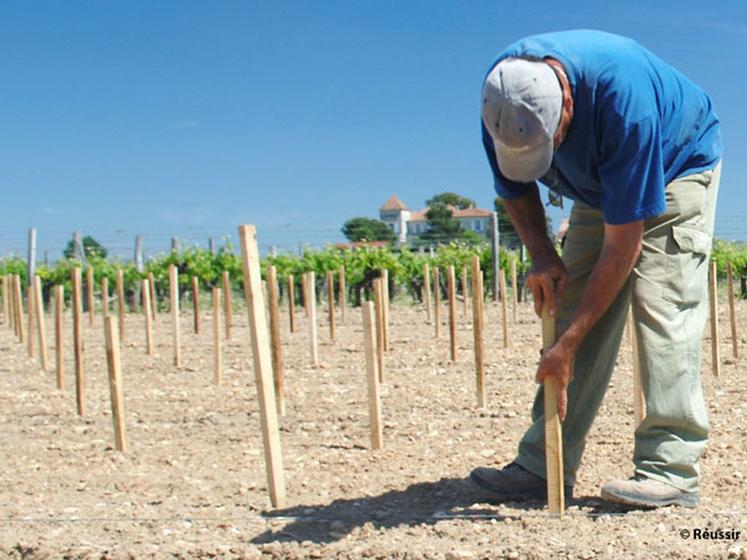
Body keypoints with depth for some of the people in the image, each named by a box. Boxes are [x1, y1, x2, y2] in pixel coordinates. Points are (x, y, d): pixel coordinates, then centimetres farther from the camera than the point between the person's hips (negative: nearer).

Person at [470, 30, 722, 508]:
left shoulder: (624, 97, -42)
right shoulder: (504, 101, -25)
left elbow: (623, 242, -36)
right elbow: (515, 188, -3)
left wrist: (568, 344, -33)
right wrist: (542, 255, -21)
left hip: (678, 168, -5)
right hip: (600, 184, 5)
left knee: (662, 305, -20)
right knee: (579, 304, -5)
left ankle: (670, 469, -19)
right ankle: (545, 465, -5)